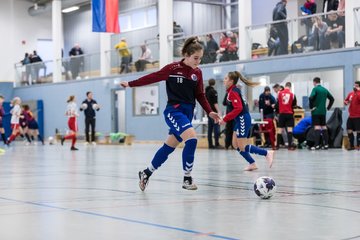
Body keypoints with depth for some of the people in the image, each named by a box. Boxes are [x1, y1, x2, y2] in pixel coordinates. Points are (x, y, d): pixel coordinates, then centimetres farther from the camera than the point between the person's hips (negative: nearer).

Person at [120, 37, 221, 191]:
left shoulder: (197, 73, 5)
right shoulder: (173, 68, -10)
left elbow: (200, 95, 11)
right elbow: (152, 78, -3)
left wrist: (209, 112, -1)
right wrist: (131, 84, 1)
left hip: (187, 113, 6)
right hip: (173, 111, -6)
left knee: (169, 147, 12)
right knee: (192, 139, -24)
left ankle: (146, 173, 30)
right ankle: (187, 178, -12)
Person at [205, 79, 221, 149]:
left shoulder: (206, 91, 12)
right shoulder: (213, 91, -11)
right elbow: (215, 103, -17)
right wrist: (219, 111, -18)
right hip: (214, 112, -8)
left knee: (210, 128, 8)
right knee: (216, 128, -6)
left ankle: (210, 144, 9)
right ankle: (217, 144, -8)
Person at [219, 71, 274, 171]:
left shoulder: (233, 92, -15)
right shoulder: (234, 90, 13)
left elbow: (238, 108, -25)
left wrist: (225, 119, -21)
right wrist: (226, 118, 16)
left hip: (243, 119, -10)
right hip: (241, 119, 10)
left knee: (242, 147, -6)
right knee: (236, 145, 11)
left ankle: (267, 153, -3)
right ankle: (252, 163, 14)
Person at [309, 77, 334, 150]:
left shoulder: (315, 89, -8)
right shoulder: (325, 90, 11)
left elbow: (311, 98, -23)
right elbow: (332, 99, 16)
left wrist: (311, 107, -11)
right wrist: (328, 107, 17)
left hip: (316, 111, -6)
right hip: (323, 111, 6)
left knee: (317, 127, -8)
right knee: (324, 127, 11)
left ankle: (317, 145, -13)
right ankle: (326, 144, 11)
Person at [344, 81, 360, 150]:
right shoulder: (350, 94, 11)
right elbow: (345, 101, 21)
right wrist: (346, 102, -1)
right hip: (351, 116, 6)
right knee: (349, 131, 5)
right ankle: (352, 145, 15)